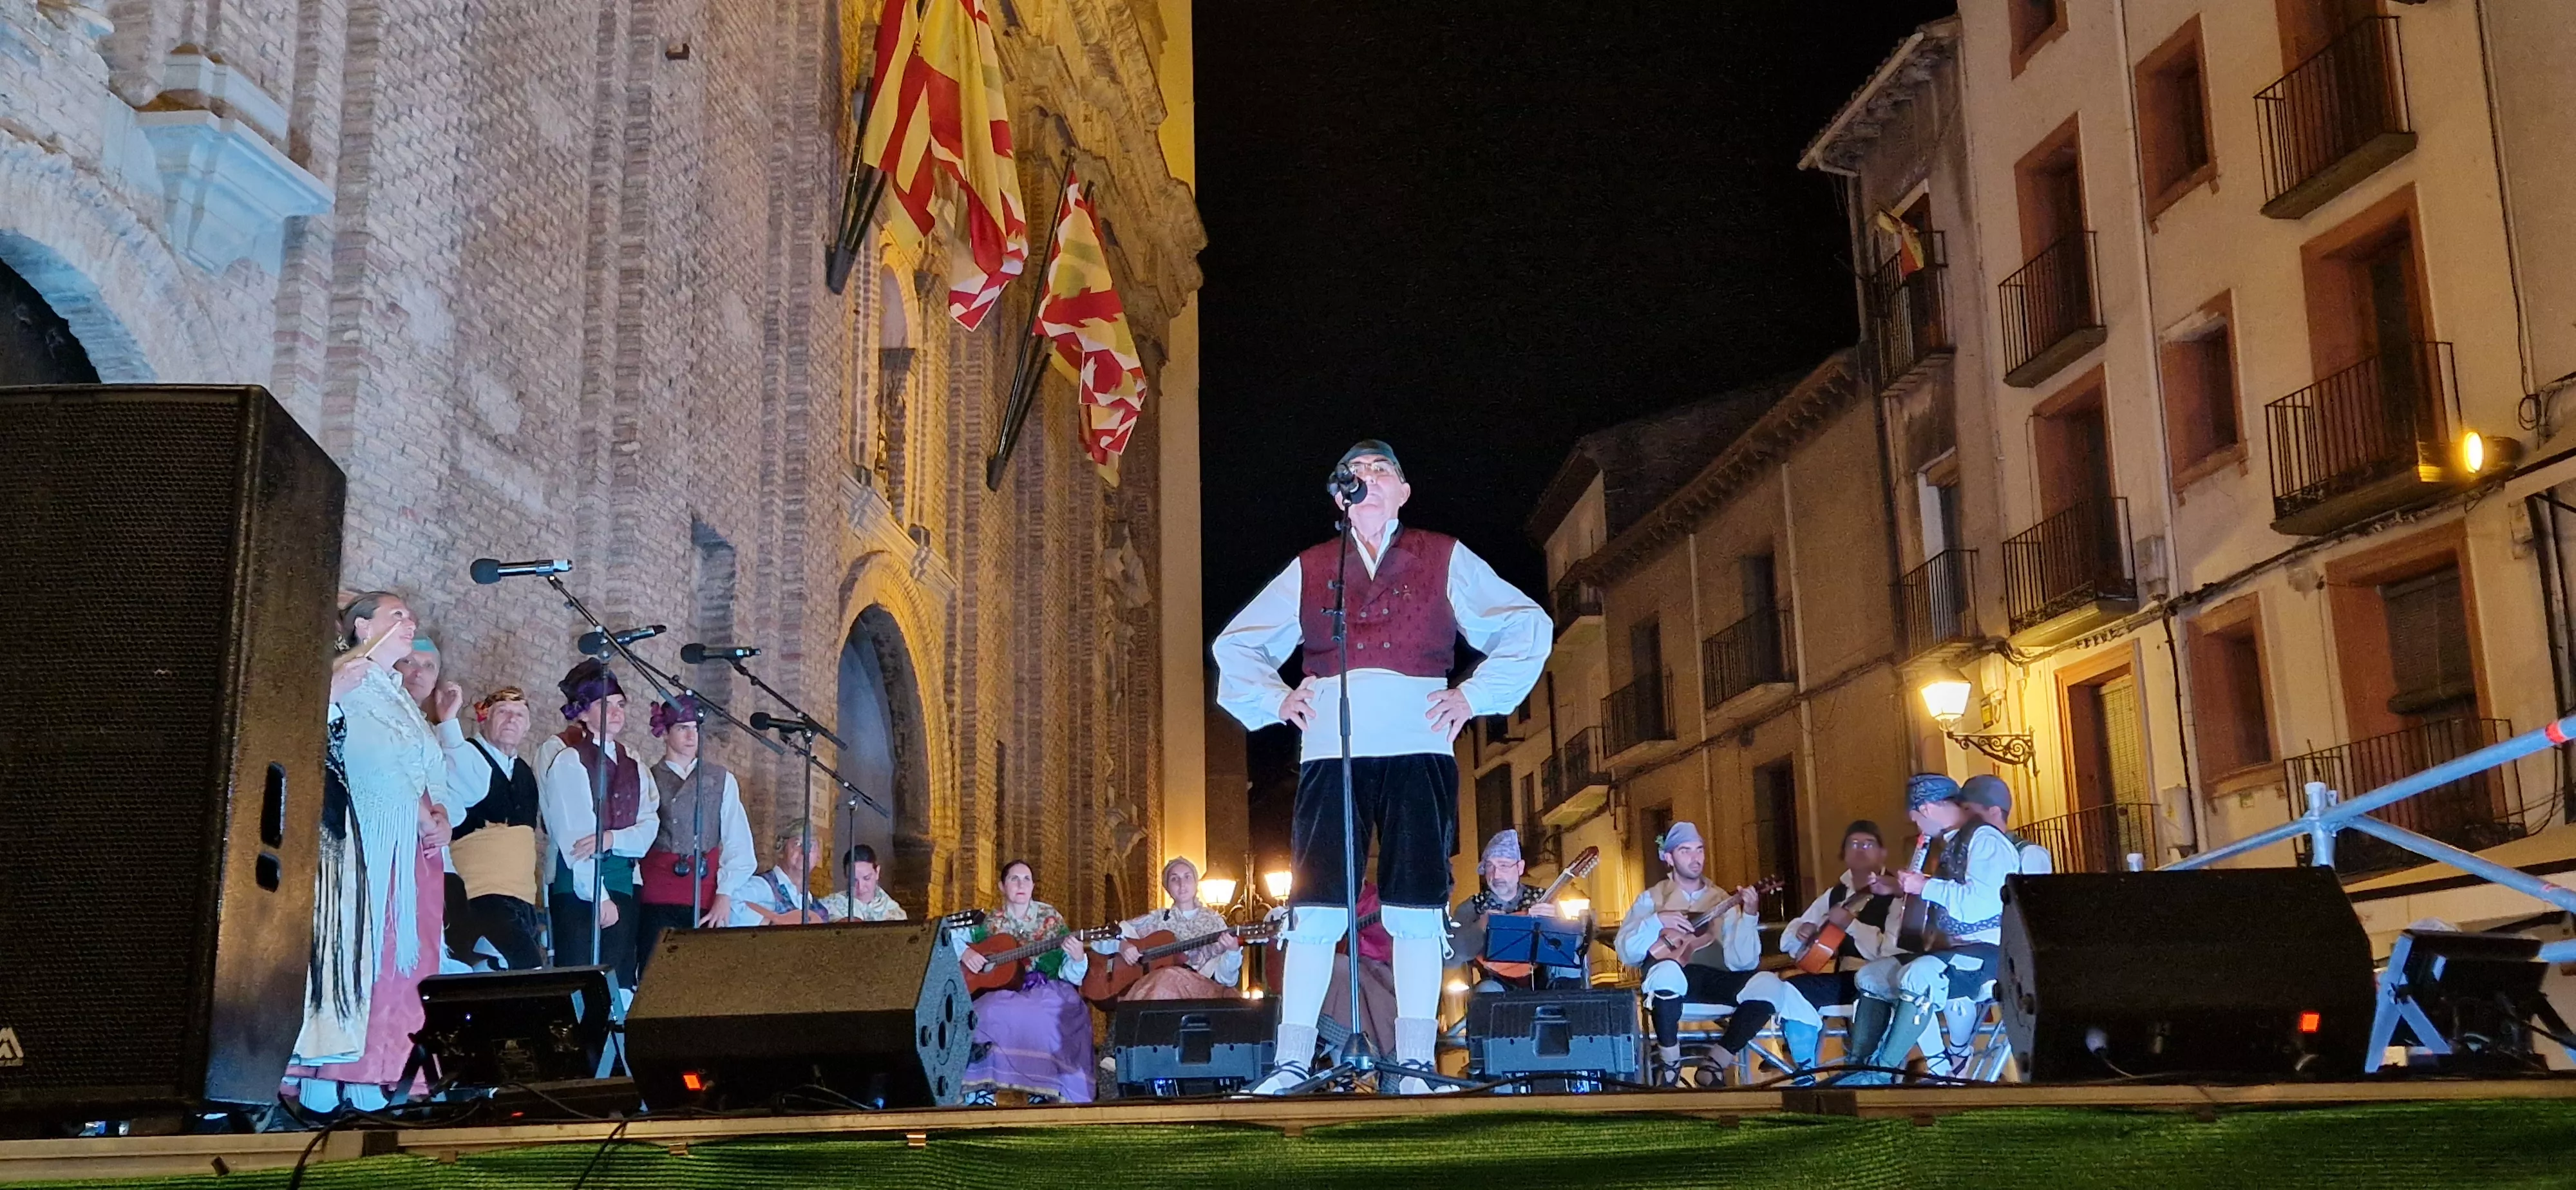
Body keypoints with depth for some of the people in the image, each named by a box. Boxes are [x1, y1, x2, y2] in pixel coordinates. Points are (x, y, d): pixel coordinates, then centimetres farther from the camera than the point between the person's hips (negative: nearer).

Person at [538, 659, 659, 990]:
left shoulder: (630, 763, 15)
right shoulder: (568, 759, -4)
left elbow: (649, 826, 6)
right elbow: (572, 834, -10)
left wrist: (612, 839, -14)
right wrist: (599, 897, -14)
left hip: (622, 884, 6)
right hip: (578, 887, -6)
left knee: (621, 984, 3)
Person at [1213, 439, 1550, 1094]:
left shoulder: (1445, 560, 14)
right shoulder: (1308, 571, 18)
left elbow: (1527, 627, 12)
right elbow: (1235, 644, 24)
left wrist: (1474, 695, 2)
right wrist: (1276, 700, 9)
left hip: (1417, 751, -1)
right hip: (1330, 752, 1)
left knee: (1417, 910, -4)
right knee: (1314, 911, -5)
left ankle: (1414, 1066, 2)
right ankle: (1292, 1063, -1)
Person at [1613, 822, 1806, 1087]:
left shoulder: (1722, 899, 13)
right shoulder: (1653, 898, 10)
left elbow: (1742, 962, -2)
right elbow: (1626, 952, -3)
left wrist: (1749, 915, -15)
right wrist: (1657, 922, -15)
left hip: (1715, 980, 3)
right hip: (1673, 981, -3)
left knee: (1769, 985, -26)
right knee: (1667, 970, -40)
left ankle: (1714, 1066, -13)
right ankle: (1669, 1066, -17)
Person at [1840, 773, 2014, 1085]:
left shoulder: (1984, 838, -12)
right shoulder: (1952, 842, 18)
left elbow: (1980, 903, -25)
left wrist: (1927, 886, -14)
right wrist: (1912, 887, 18)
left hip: (1986, 953, -11)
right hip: (1949, 950, 11)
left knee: (1917, 976, -36)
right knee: (1869, 976, 12)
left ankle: (1882, 1072, -28)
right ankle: (1860, 1066, 5)